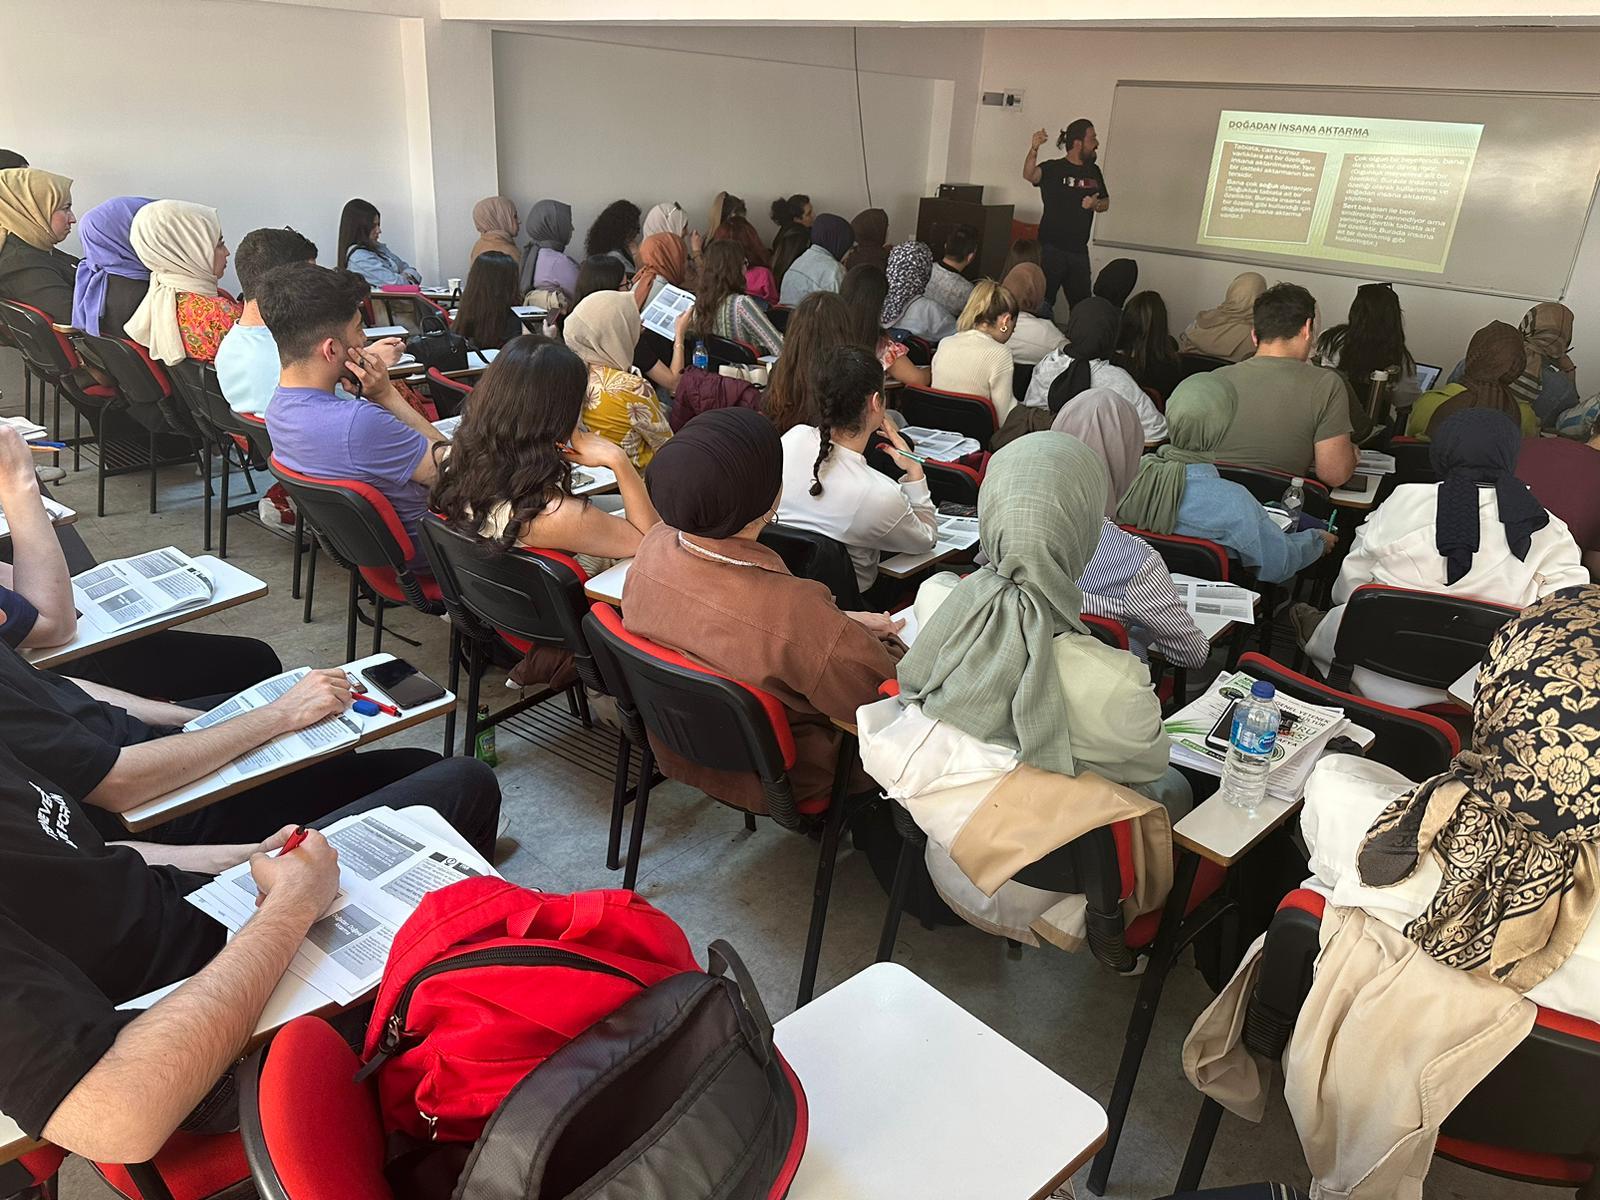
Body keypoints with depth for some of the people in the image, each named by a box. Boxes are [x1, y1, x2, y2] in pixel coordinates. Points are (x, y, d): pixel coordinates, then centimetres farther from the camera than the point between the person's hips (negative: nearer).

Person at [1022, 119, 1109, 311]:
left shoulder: (1093, 171, 13)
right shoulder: (1054, 168, -6)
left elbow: (1106, 202, 23)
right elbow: (1029, 175, -25)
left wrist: (1095, 205, -1)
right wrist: (1034, 149, -43)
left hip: (1079, 251, 6)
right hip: (1051, 248, -6)